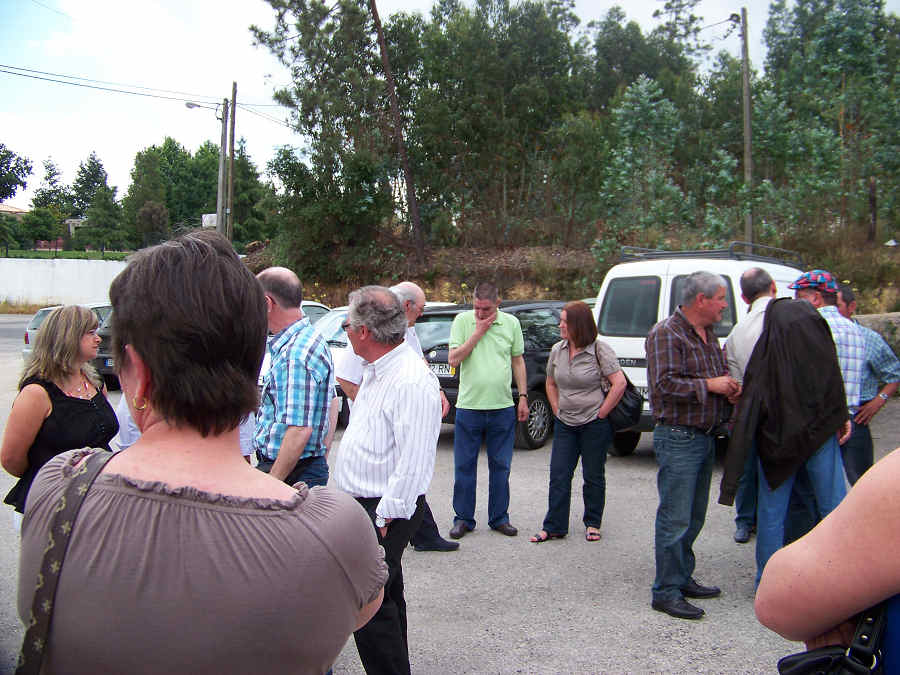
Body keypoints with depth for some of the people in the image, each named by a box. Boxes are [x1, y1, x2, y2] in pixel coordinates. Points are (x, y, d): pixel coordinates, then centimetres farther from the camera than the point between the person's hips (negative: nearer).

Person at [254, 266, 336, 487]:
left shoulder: (294, 356, -21)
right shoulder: (315, 340, 12)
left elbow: (300, 430, -26)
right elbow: (331, 406, 20)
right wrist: (321, 455, 25)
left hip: (294, 472, -10)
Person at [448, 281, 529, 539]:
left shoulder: (511, 323, 4)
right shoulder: (462, 321, -2)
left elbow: (518, 361, 12)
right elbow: (453, 360, -9)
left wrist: (523, 396, 7)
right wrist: (478, 332, -13)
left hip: (503, 408, 2)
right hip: (468, 407, -1)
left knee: (500, 466, 9)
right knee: (464, 466, 4)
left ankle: (499, 518, 21)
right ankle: (463, 518, 17)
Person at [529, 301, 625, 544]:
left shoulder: (599, 350, -11)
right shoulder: (557, 350, 5)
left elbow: (619, 383, -14)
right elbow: (551, 384, 19)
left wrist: (601, 414, -13)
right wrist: (557, 410, 8)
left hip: (594, 424, -5)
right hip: (565, 424, 5)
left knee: (593, 476, 7)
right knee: (558, 476, 3)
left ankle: (592, 524, 22)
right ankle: (554, 526, 10)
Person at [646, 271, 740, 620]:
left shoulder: (708, 335, 16)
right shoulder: (666, 333, -12)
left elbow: (721, 375, 28)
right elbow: (666, 384, -21)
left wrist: (730, 388, 5)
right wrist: (709, 385, -14)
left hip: (705, 437, 9)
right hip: (678, 438, -9)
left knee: (693, 518, 16)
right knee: (675, 519, -6)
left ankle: (683, 579, 27)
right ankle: (666, 592, 2)